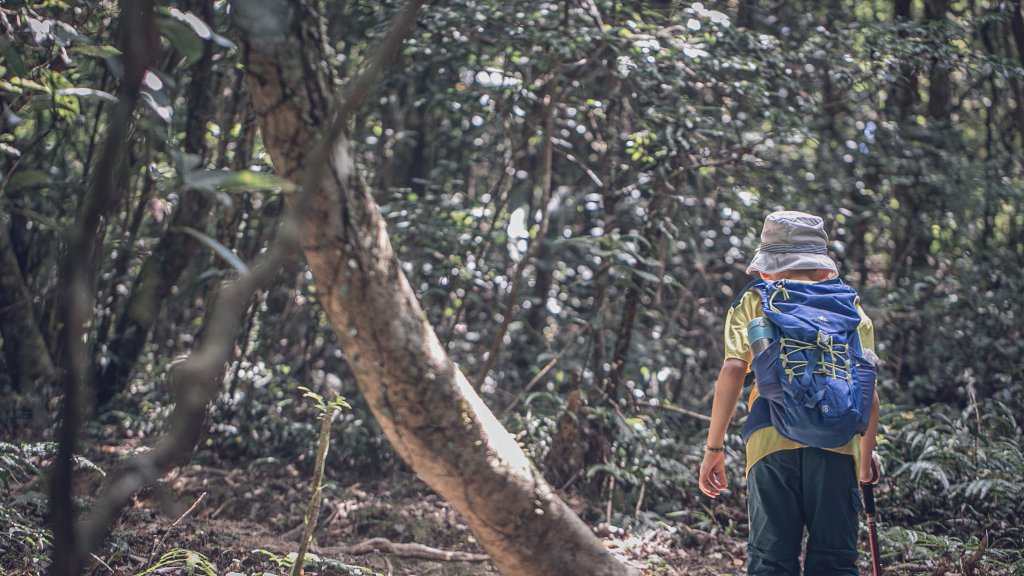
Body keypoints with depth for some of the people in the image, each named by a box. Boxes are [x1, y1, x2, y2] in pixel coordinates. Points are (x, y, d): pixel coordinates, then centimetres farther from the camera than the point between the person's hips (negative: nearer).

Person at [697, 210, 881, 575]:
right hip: (836, 443, 1)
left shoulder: (753, 303, 13)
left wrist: (714, 447, 0)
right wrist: (868, 451, 17)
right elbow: (867, 386, 8)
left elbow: (733, 370, -1)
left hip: (771, 440, -1)